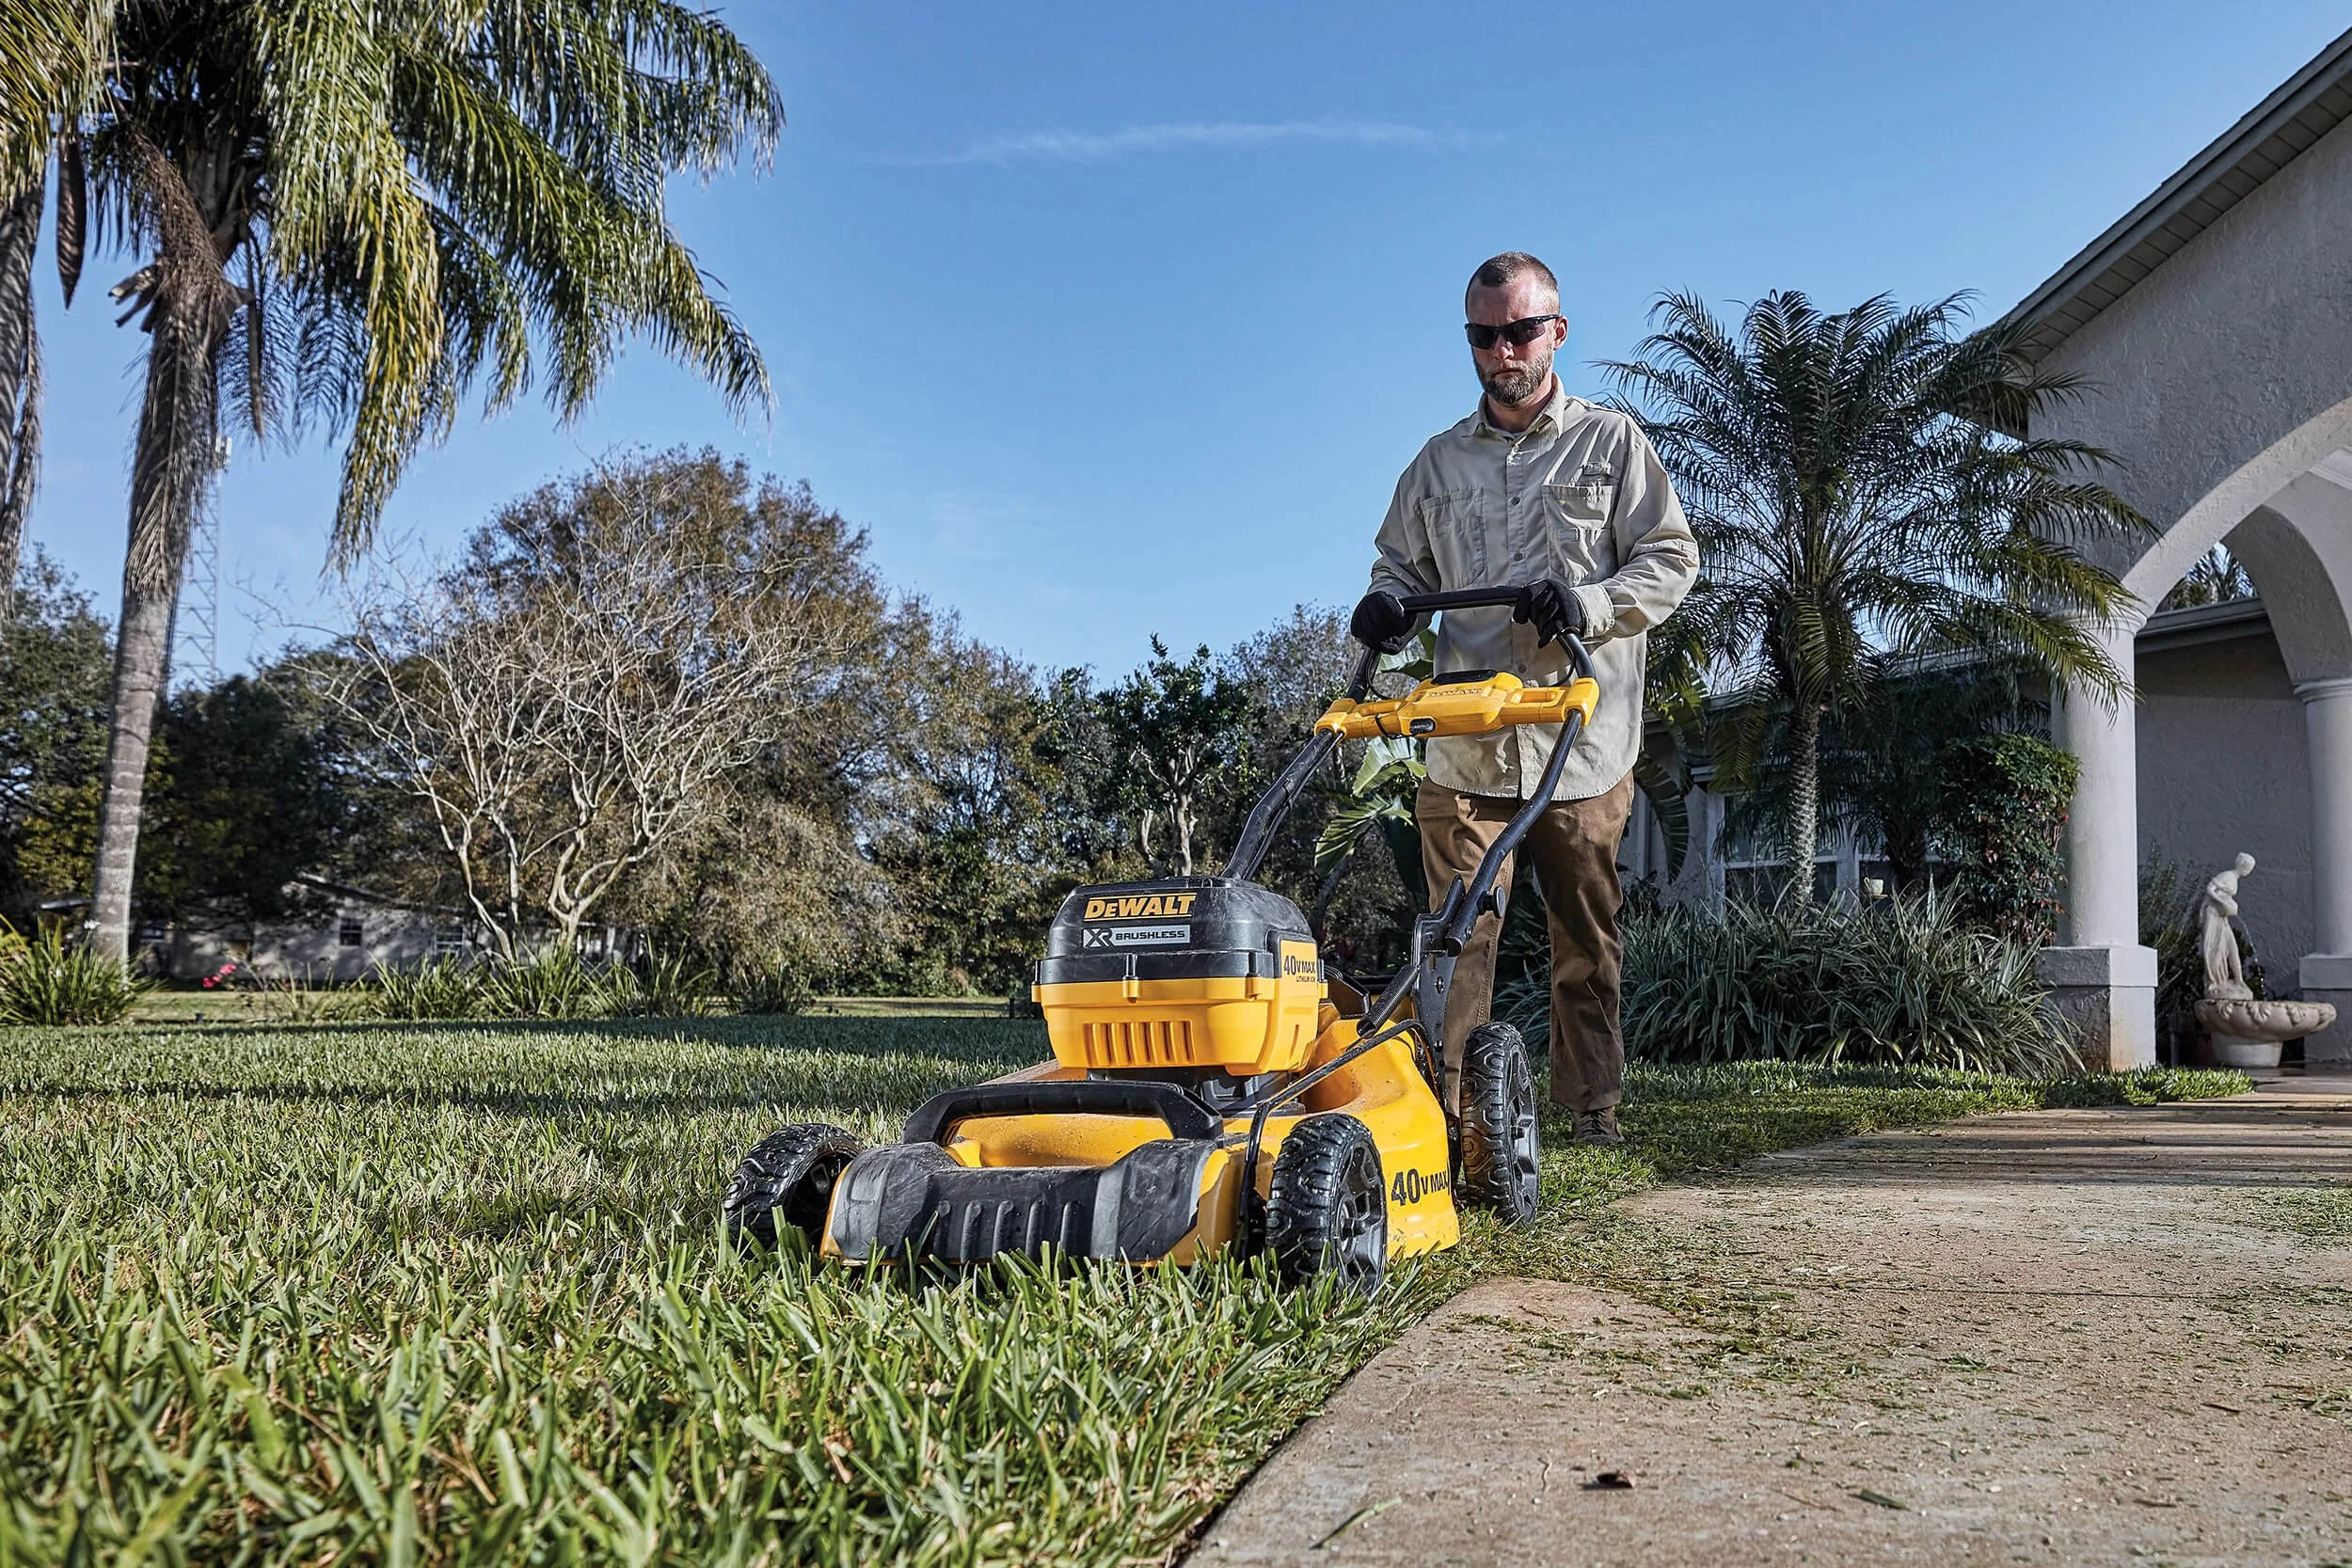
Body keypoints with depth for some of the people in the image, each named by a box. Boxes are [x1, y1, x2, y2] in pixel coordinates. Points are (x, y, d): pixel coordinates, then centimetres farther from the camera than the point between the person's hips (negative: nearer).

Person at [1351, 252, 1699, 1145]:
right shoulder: (1439, 462, 17)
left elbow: (1671, 559, 5)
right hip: (1464, 745, 2)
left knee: (1587, 944, 5)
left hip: (1583, 743, -2)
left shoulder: (1611, 442, 9)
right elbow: (1403, 562, 25)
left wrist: (1590, 601, -14)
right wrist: (1388, 604, 0)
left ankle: (1593, 1115, 14)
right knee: (1457, 942, -4)